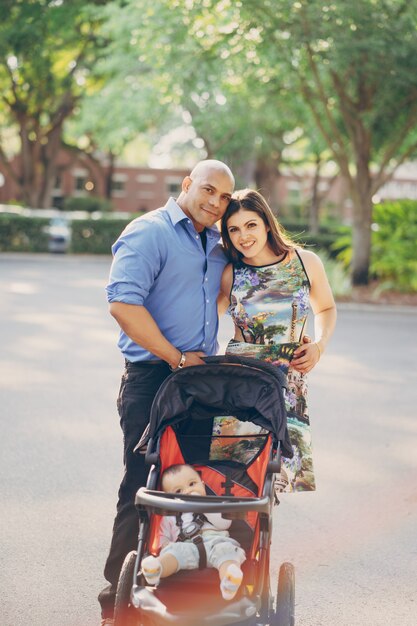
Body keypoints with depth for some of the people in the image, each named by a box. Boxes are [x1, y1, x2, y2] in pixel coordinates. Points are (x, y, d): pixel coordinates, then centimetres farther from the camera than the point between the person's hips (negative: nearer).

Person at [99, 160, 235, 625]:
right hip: (151, 378, -7)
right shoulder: (149, 233, -8)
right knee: (143, 487, -4)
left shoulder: (218, 243, 16)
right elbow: (123, 303, -19)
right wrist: (175, 357, -16)